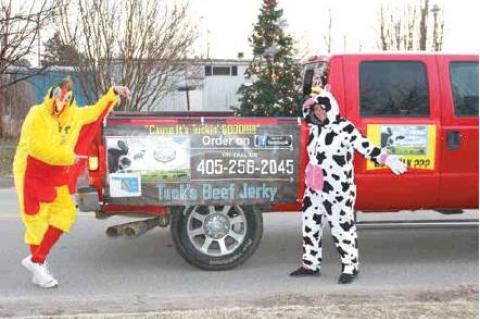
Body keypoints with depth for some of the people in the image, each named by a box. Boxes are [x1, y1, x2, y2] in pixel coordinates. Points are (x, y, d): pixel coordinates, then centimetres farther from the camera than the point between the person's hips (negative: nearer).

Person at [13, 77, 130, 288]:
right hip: (31, 174, -7)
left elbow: (95, 112, 22)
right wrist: (69, 156, -20)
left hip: (55, 176, 7)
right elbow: (38, 147, -27)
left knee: (65, 213, -2)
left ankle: (36, 261, 6)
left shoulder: (74, 114, 4)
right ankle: (38, 268, 12)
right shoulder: (38, 115, -17)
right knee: (37, 220, -2)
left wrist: (113, 93, 15)